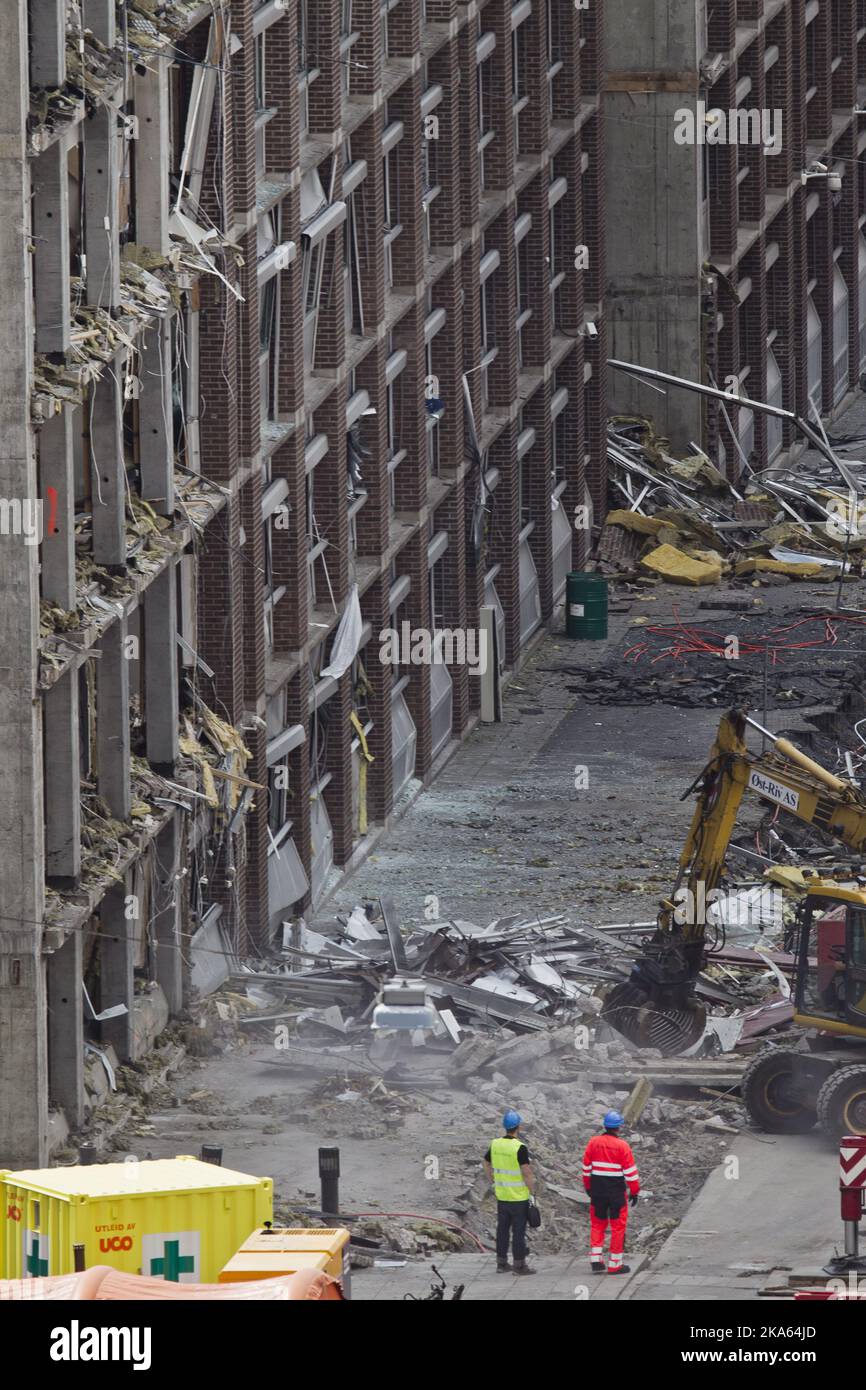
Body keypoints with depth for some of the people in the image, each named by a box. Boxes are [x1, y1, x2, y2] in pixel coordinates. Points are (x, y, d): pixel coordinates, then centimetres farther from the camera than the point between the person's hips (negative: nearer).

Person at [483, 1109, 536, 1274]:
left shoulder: (495, 1145, 2)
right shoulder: (520, 1148, -18)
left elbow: (486, 1164, 15)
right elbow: (527, 1173, -20)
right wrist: (533, 1191, -10)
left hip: (501, 1195, 6)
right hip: (518, 1197, -6)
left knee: (502, 1229, 13)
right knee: (518, 1230, 0)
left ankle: (501, 1263, 17)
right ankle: (519, 1265, 3)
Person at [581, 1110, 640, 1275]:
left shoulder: (593, 1142, 0)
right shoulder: (622, 1146, -13)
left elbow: (586, 1167, 8)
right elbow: (630, 1170, -10)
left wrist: (588, 1187, 20)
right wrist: (634, 1191, 0)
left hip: (597, 1189, 4)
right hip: (616, 1190, -4)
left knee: (597, 1224, 15)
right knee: (618, 1226, 5)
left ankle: (595, 1260, 7)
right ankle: (615, 1264, 7)